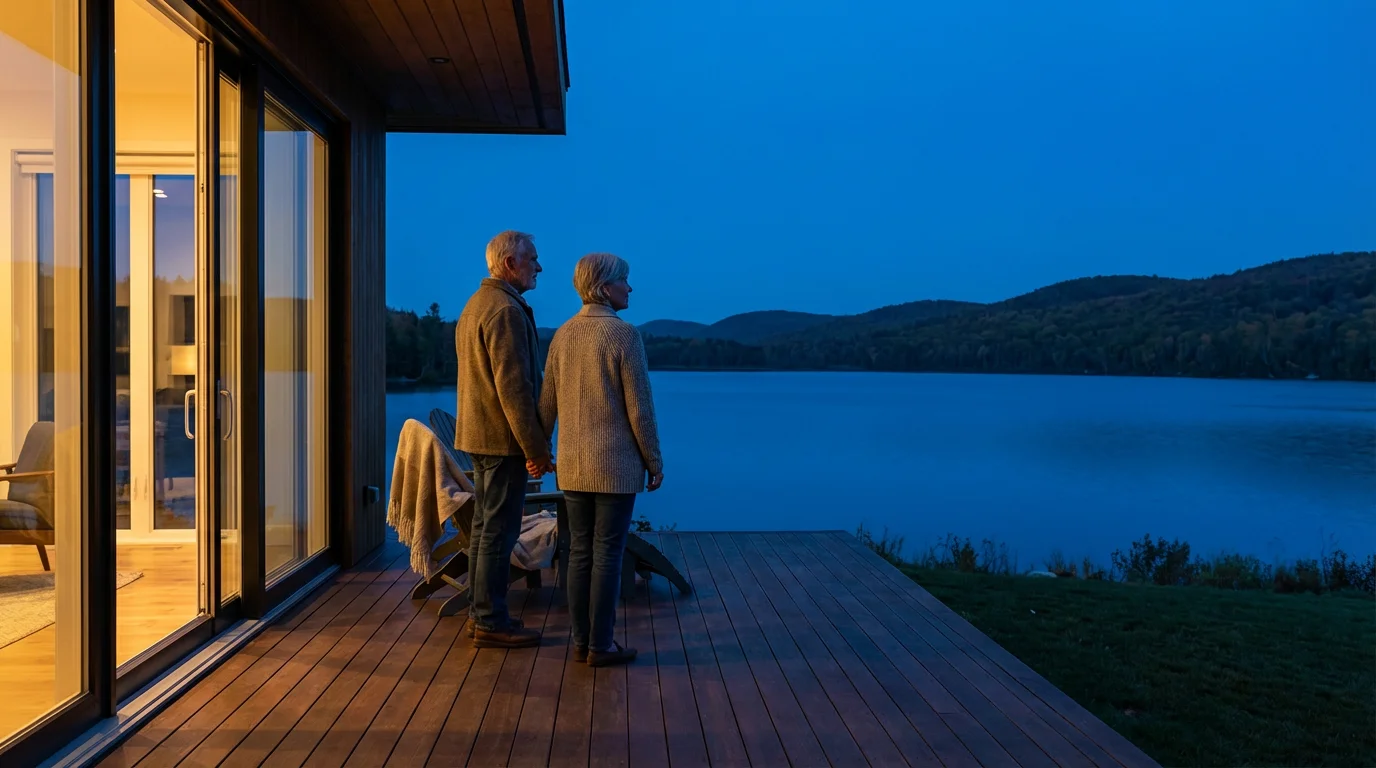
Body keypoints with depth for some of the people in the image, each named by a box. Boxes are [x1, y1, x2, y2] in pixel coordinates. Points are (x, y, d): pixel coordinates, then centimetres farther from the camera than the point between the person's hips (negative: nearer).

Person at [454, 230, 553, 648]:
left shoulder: (475, 304, 16)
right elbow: (513, 387, -22)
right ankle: (491, 622, 3)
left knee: (484, 524, 15)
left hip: (478, 434, 10)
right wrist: (536, 449, -19)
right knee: (499, 529, -4)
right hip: (503, 437, -10)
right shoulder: (506, 310, -17)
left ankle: (480, 611, 24)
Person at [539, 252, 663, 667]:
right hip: (616, 464, -6)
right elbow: (639, 408, -13)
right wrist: (655, 461, -4)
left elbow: (547, 403, 8)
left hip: (573, 463, 6)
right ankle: (601, 645, 9)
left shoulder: (563, 334, 5)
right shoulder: (624, 334, -13)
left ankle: (582, 641, 18)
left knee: (580, 551, 11)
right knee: (607, 554, 1)